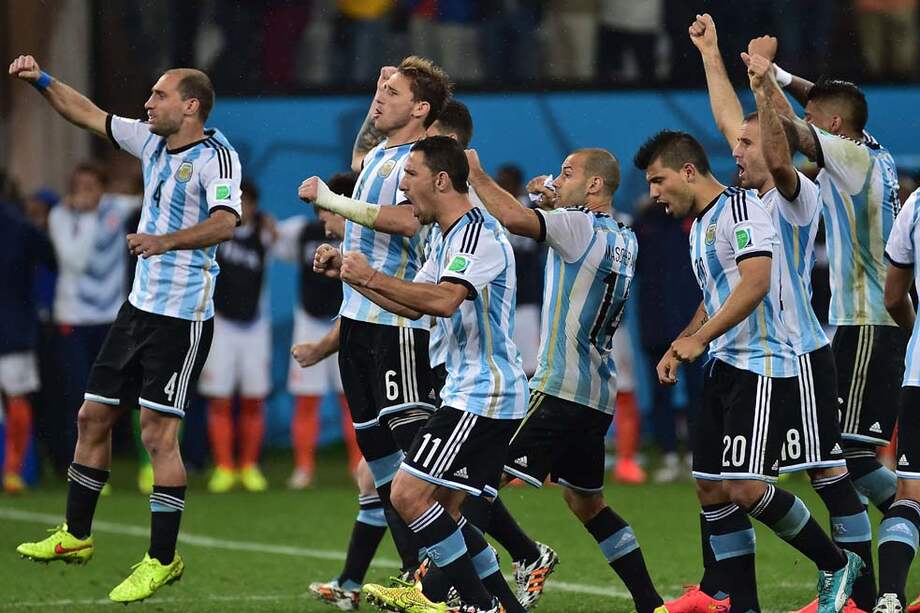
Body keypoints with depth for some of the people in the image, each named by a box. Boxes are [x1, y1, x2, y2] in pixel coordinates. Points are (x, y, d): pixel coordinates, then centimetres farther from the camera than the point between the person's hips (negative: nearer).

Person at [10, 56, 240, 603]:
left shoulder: (217, 156, -14)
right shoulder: (153, 141, 9)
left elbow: (225, 222, -31)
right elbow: (88, 114, 20)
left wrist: (167, 241, -45)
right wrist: (42, 81, 10)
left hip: (183, 317, -9)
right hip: (139, 306, 9)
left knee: (159, 434, -9)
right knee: (93, 416, 12)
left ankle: (163, 559, 0)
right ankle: (76, 536, 25)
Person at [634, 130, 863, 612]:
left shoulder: (740, 208, -12)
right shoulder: (699, 226, 19)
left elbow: (756, 282, -24)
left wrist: (699, 337, -25)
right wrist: (679, 349, 17)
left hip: (761, 366, -10)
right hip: (724, 368, 10)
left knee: (743, 486, -17)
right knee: (710, 488, 4)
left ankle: (836, 564, 1)